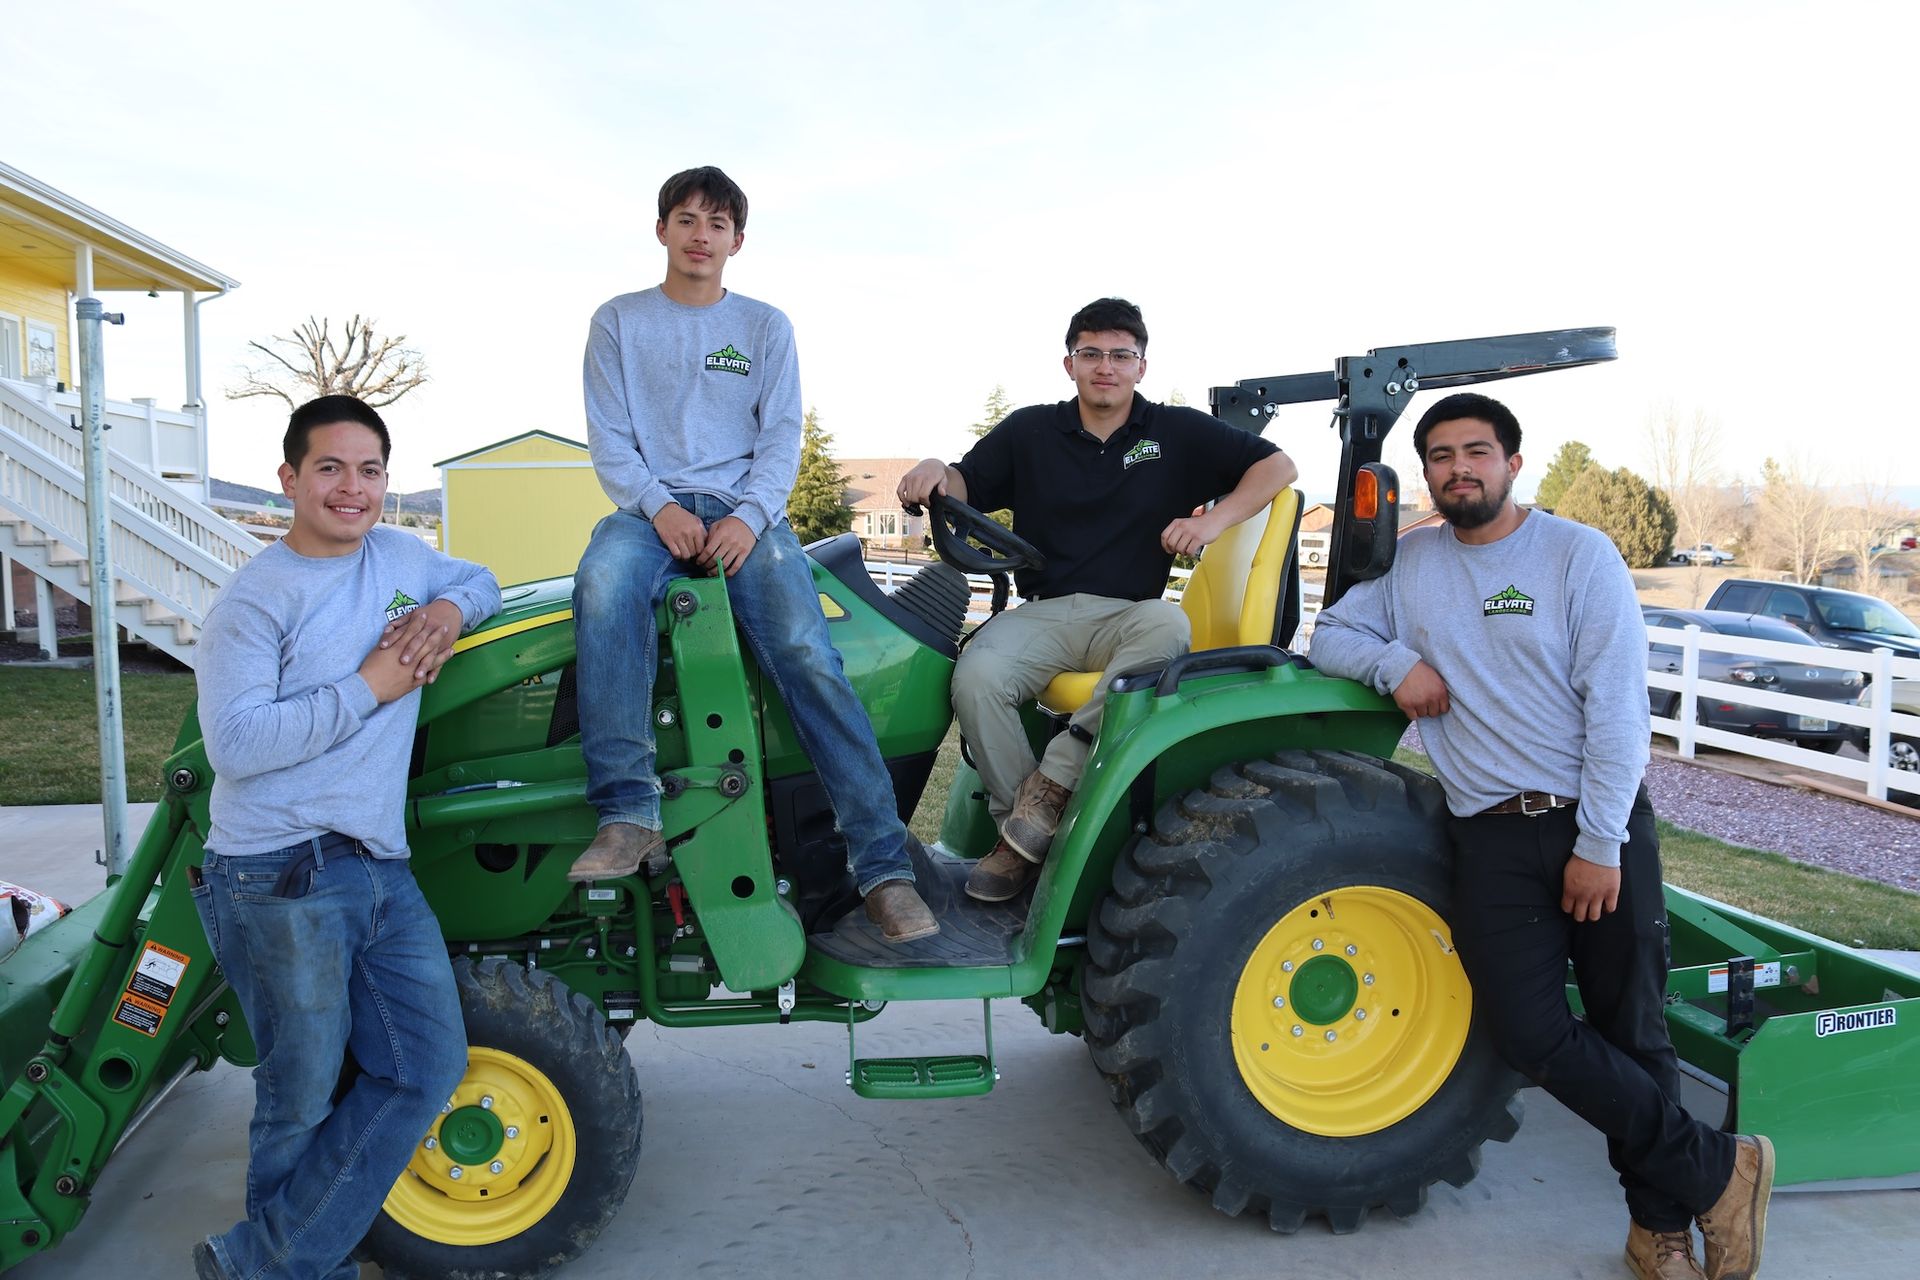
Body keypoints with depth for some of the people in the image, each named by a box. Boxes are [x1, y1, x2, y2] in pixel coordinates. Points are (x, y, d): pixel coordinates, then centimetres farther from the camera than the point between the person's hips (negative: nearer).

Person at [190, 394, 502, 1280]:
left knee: (427, 1069, 6)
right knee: (303, 1098, 4)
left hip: (381, 869, 7)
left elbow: (479, 580, 28)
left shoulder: (399, 555, 11)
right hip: (280, 879, -7)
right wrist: (369, 688, -15)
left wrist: (449, 609, 5)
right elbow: (233, 742, -17)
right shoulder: (257, 596, -8)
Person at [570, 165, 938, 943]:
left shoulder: (766, 327, 15)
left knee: (808, 654, -24)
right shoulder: (619, 322, 14)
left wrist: (749, 516, -13)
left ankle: (883, 864, -23)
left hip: (745, 511, 0)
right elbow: (608, 439, 6)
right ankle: (628, 815, -35)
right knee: (604, 580, -36)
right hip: (653, 507, 0)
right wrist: (661, 507, -13)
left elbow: (782, 437, 6)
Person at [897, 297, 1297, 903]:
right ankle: (1018, 829, -13)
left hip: (1129, 613, 0)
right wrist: (934, 470, -10)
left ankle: (1054, 778, -30)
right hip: (1044, 610, 1)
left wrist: (1215, 518, -9)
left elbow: (1278, 465, 8)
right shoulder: (1030, 431, 12)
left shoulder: (1178, 432, 9)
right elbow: (965, 487, 15)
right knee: (977, 675, -31)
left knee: (1169, 625, -37)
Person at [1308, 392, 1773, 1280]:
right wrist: (1395, 661, -7)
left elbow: (1617, 706, -7)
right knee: (1533, 1033, -6)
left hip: (1599, 824, -2)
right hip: (1492, 835, 3)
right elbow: (1329, 635, 15)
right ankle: (1715, 1171, 13)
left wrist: (1600, 844, -12)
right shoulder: (1411, 565, 10)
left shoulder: (1579, 555, -3)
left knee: (1631, 1028, 4)